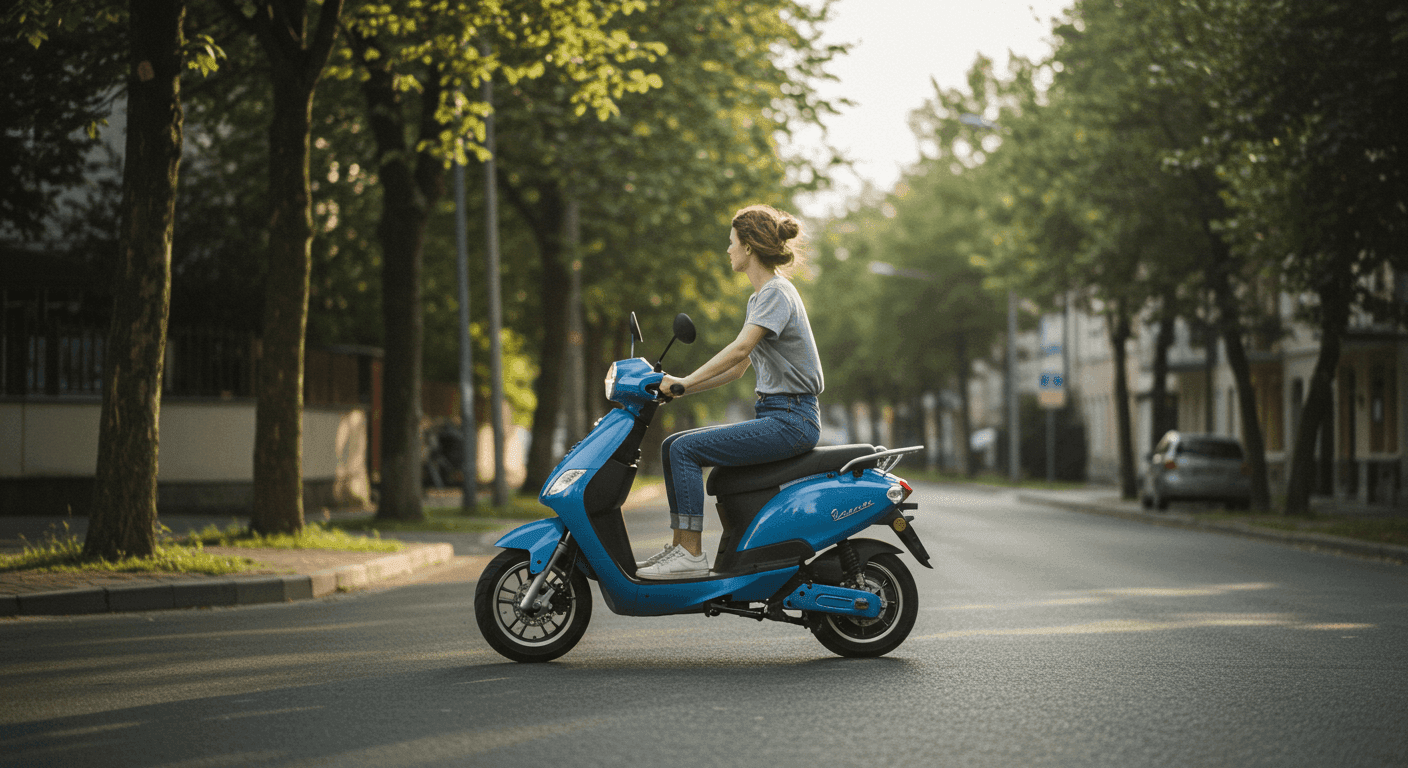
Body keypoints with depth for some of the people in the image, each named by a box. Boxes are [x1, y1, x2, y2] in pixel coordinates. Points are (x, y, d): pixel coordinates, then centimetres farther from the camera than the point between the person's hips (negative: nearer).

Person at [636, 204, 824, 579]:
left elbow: (740, 349, -25)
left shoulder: (777, 293, -12)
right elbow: (737, 368, 20)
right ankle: (680, 546, 1)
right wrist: (679, 386, 11)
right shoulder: (759, 297, 20)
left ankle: (691, 555, -17)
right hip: (772, 415, 10)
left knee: (685, 449, -18)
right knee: (674, 446, 3)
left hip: (791, 419, -10)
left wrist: (683, 382, -26)